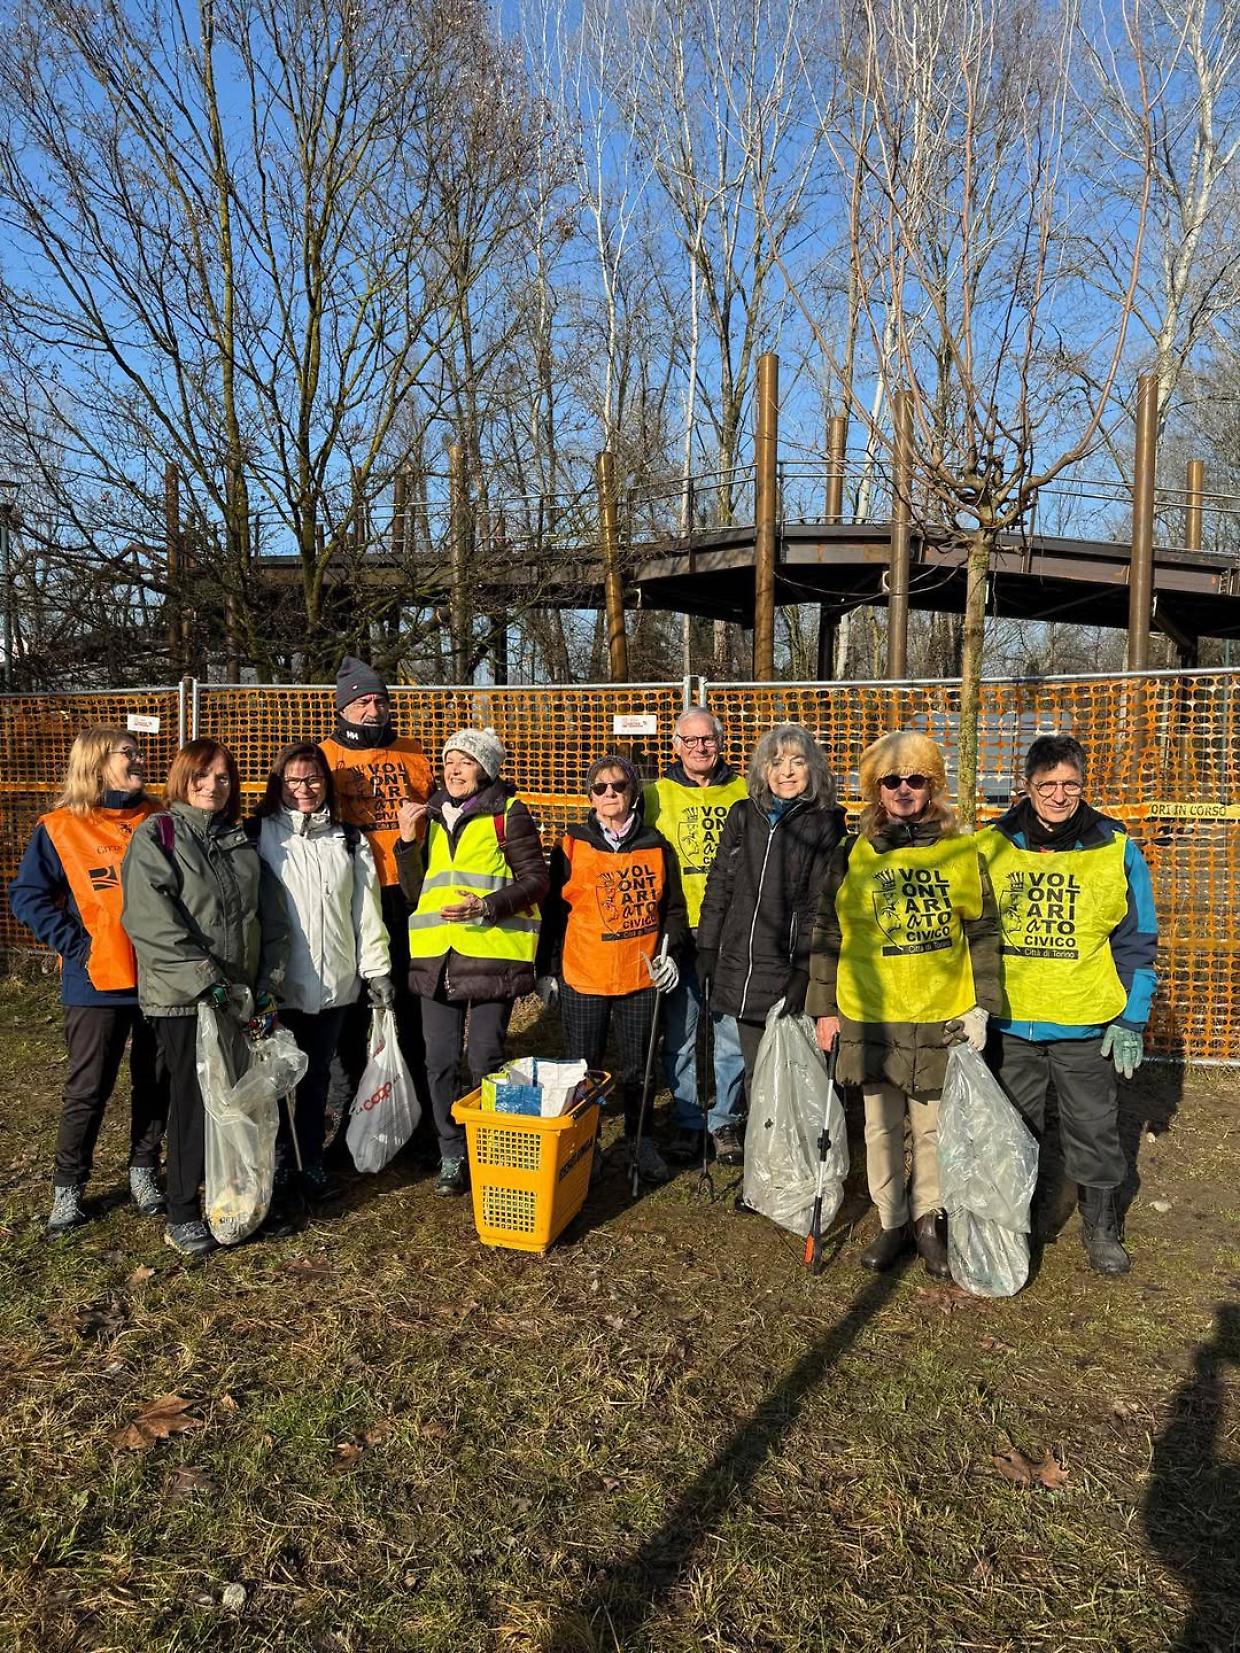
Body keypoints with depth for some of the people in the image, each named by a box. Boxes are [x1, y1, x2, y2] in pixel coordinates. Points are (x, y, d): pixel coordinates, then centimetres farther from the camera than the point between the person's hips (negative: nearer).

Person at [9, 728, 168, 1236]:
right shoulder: (60, 828, -5)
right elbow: (27, 895, -5)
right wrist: (76, 945, -12)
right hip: (98, 983, -3)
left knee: (156, 1082, 12)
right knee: (88, 1090, 6)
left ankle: (144, 1170, 31)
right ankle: (68, 1188, 23)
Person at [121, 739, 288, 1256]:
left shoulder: (241, 840, 13)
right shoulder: (155, 836, -4)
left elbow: (270, 916, 12)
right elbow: (150, 918, -15)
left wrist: (269, 980, 1)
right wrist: (202, 976, -20)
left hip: (239, 992, 5)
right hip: (182, 997, -5)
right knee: (193, 1100, -1)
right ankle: (182, 1215, 14)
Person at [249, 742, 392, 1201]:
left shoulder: (349, 840, 9)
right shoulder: (259, 835, -1)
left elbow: (366, 909, 9)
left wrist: (376, 969, 6)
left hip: (335, 980, 2)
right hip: (277, 980, -2)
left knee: (317, 1075, 12)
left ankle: (312, 1161, 25)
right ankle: (278, 1159, 26)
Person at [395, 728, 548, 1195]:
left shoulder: (508, 814, -1)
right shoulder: (429, 815, 14)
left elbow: (535, 880, -5)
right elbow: (415, 893, 12)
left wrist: (487, 906, -18)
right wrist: (408, 842, -2)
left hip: (492, 952, -4)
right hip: (436, 956, 5)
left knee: (486, 1060, 1)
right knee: (439, 1061, 7)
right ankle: (451, 1154, 21)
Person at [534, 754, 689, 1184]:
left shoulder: (656, 846, 4)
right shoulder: (572, 846, -1)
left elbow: (673, 907, 11)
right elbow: (553, 910, 3)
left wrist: (670, 951, -3)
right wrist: (546, 970, 3)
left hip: (642, 976, 2)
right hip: (583, 979, -1)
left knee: (638, 1066, 14)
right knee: (582, 1068, 8)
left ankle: (639, 1140, 32)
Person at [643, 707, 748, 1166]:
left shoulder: (744, 793, 8)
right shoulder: (656, 795, 6)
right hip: (679, 930, 0)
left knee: (732, 1034, 6)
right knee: (680, 1034, 7)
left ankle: (724, 1121, 22)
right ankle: (686, 1120, 23)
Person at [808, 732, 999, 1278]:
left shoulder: (962, 852, -1)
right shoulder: (851, 855, -1)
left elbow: (983, 933, 4)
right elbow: (826, 936, 4)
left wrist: (981, 1006, -1)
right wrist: (824, 1008, 2)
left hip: (942, 1018, 0)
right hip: (870, 1018, 1)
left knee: (933, 1125, 10)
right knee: (881, 1125, 11)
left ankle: (928, 1221, 30)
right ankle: (891, 1222, 28)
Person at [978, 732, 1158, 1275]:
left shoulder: (1116, 850, -4)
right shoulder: (990, 846, -2)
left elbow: (1136, 942, 1)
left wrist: (1130, 1021, -3)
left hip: (1086, 1023, -1)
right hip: (1008, 1021, 1)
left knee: (1094, 1128, 12)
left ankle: (1101, 1227, 33)